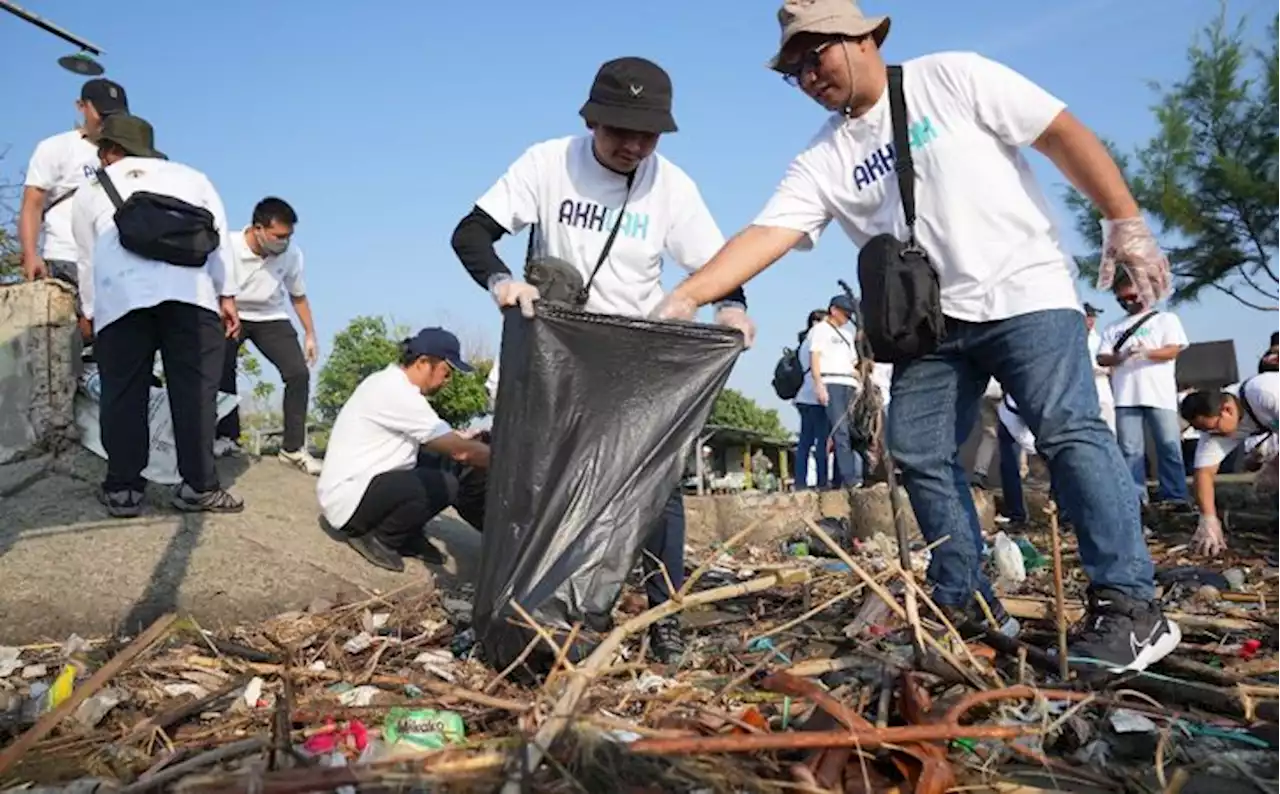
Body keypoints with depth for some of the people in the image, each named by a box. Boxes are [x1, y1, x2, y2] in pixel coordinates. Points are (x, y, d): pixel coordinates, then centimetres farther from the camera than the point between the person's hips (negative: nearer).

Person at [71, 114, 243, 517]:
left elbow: (87, 260, 29)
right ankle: (198, 486, 0)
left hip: (119, 295, 1)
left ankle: (123, 489, 8)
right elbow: (218, 235, 17)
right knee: (194, 388, 0)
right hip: (190, 290, 0)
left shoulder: (90, 192, 29)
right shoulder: (190, 177, 29)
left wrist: (90, 313, 38)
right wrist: (226, 295, 13)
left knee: (123, 392, 6)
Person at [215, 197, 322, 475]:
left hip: (271, 318, 1)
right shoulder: (227, 247, -26)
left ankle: (293, 448, -4)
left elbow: (298, 296, 0)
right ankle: (227, 436, 6)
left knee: (299, 373, -13)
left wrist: (310, 334, 1)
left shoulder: (291, 254, -19)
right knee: (221, 370, -19)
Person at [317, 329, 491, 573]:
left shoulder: (390, 383, 7)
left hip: (366, 483, 10)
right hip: (349, 501, -10)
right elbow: (461, 450, -20)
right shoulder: (397, 392, -23)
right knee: (444, 484, -25)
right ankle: (376, 538, -5)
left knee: (457, 465, 0)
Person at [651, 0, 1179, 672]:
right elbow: (764, 234, -5)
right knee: (919, 454, 0)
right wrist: (685, 296, -19)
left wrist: (1126, 222, -8)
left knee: (1070, 431, -15)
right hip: (932, 321, 5)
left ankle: (1129, 604, -9)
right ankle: (964, 603, 11)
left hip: (1024, 290, -4)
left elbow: (1064, 135, -3)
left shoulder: (952, 78, -2)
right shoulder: (823, 162, 6)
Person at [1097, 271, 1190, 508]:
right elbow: (1101, 358, 12)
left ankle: (1175, 496, -1)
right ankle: (1135, 497, 0)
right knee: (1130, 450, -1)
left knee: (1169, 446, -4)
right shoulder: (1113, 328, 22)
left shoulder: (1165, 319, 13)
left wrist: (1147, 353, -19)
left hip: (1160, 395, -2)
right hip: (1126, 397, 3)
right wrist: (1119, 357, -10)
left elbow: (1173, 349, 0)